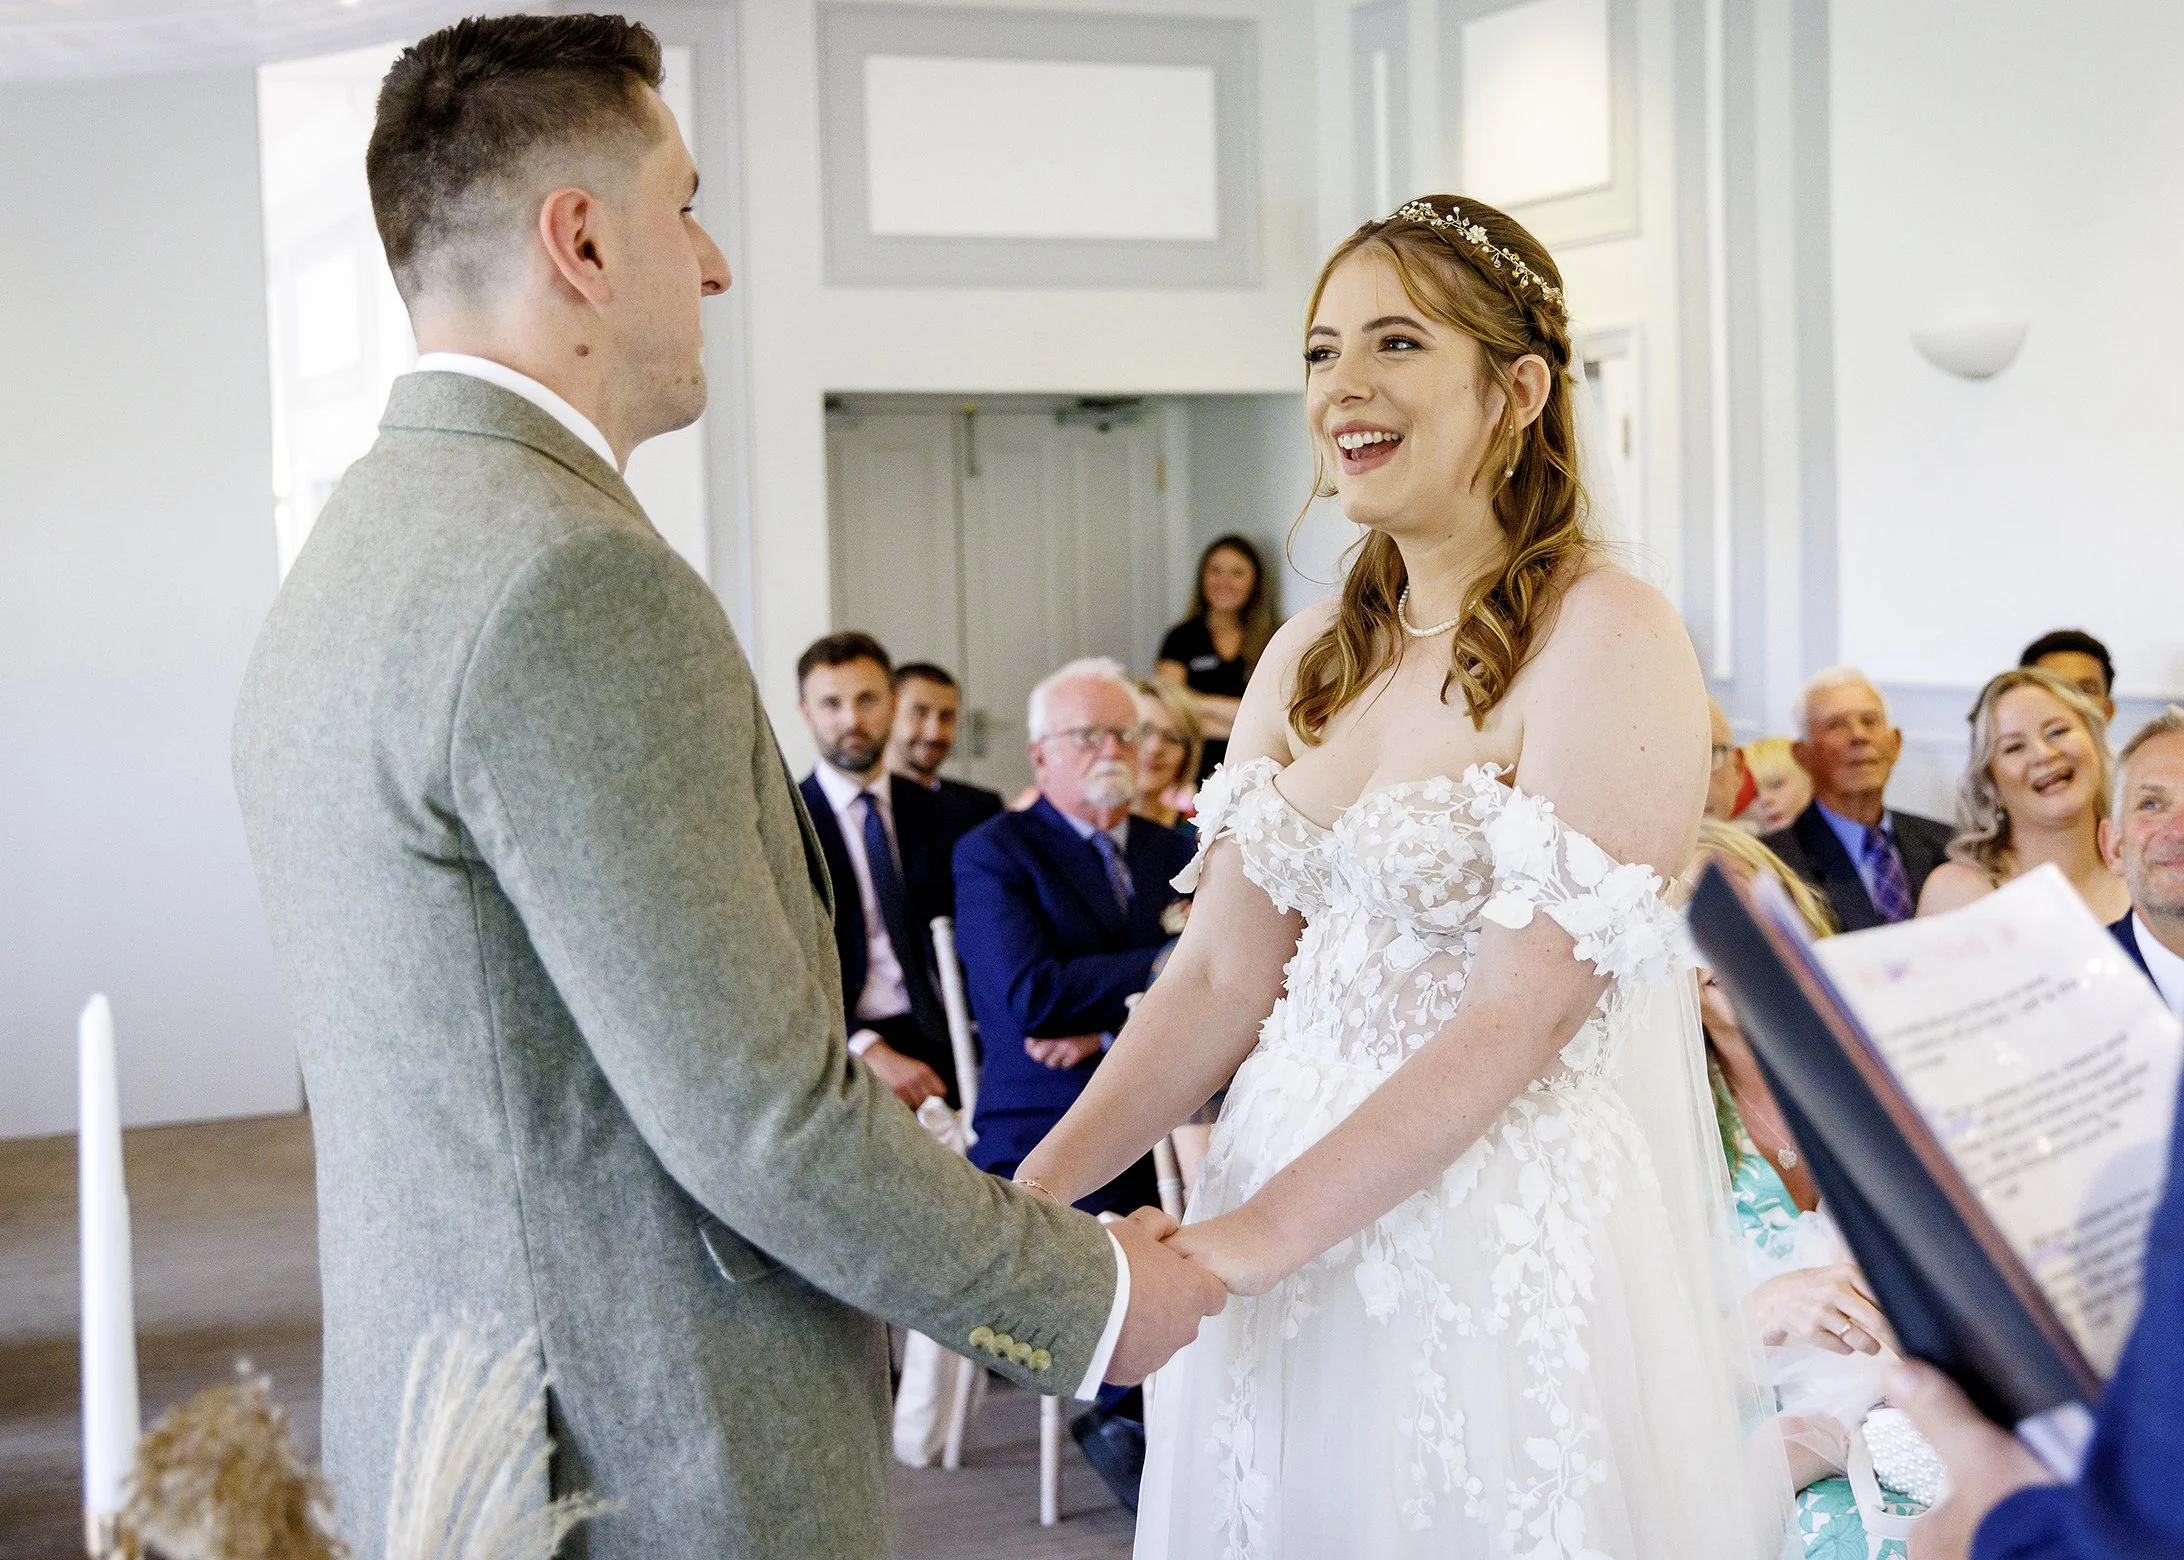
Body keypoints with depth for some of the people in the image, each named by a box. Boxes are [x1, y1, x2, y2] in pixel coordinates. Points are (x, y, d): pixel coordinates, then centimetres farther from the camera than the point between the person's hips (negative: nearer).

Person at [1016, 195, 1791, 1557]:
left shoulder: (1607, 639, -13)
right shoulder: (1313, 654, 8)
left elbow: (1519, 1016, -19)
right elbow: (1225, 973, 5)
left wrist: (1244, 1239, -22)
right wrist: (1038, 1192, -8)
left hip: (1516, 1240, -6)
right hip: (1298, 1227, 6)